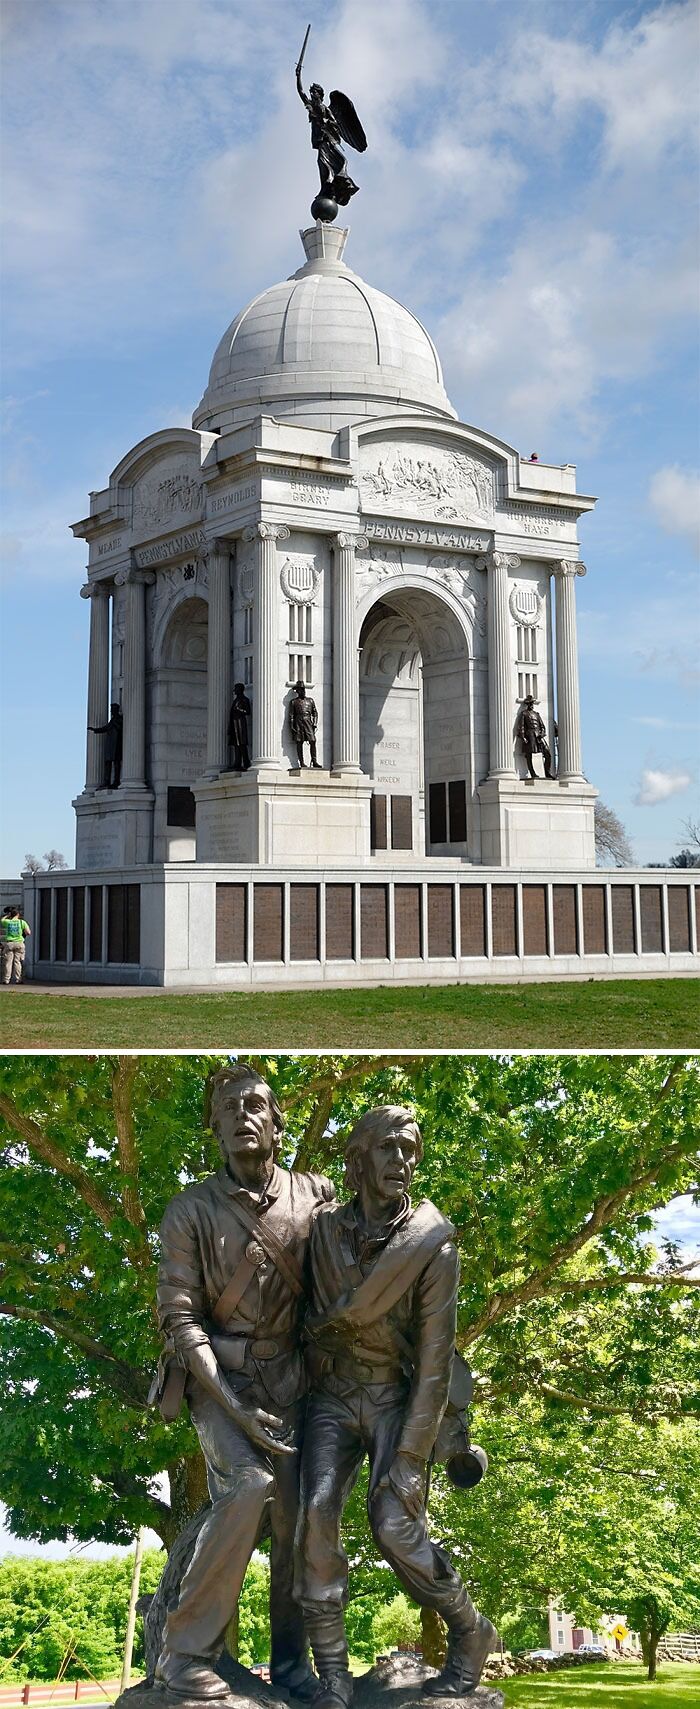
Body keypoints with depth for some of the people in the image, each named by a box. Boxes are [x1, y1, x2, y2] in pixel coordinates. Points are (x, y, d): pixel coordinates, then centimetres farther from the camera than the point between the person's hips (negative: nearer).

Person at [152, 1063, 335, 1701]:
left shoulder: (317, 1195, -1)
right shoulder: (190, 1211, -7)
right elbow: (180, 1316, -9)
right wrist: (232, 1406, -18)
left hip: (289, 1374, 3)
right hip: (220, 1372, -3)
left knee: (296, 1513, -2)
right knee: (247, 1485, -24)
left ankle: (290, 1662, 15)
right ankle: (186, 1652, -12)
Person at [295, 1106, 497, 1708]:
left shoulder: (433, 1244, -14)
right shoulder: (325, 1228, -4)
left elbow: (435, 1355, -15)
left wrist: (411, 1454, -19)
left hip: (398, 1400, -3)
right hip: (334, 1396, 3)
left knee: (396, 1526, -17)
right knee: (317, 1514, -18)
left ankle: (471, 1634, 9)